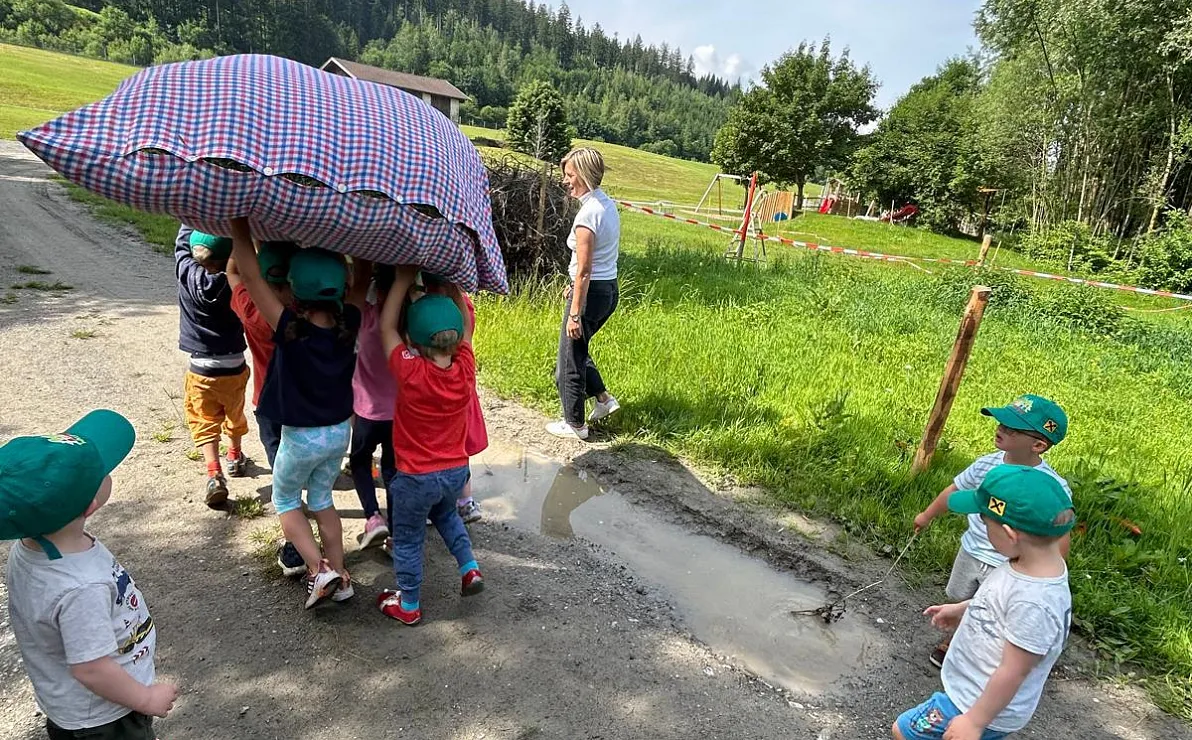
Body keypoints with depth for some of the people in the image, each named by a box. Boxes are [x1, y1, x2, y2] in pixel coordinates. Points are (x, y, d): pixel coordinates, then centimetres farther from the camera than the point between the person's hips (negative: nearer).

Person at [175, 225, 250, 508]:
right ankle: (236, 457, 45)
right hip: (235, 365, 2)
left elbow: (183, 241, -1)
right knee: (235, 415, 24)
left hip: (202, 368, -1)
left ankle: (214, 475, -14)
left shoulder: (189, 275, -16)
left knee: (204, 423, 4)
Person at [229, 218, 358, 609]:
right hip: (340, 431, 5)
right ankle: (339, 576, 29)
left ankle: (319, 569, 8)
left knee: (285, 500, 21)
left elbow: (250, 275, -25)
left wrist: (239, 223, -21)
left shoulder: (290, 328, -27)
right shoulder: (348, 324, -15)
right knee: (321, 500, 25)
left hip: (302, 437, -5)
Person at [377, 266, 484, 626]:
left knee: (407, 539, 18)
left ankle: (408, 605, 34)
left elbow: (386, 326, -14)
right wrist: (452, 284, -3)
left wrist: (403, 280, -11)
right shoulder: (465, 369, -16)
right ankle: (470, 568, 27)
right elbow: (466, 325, 0)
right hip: (457, 471, 4)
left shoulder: (411, 372, -26)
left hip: (416, 478, -4)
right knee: (446, 514, 35)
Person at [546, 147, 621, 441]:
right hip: (610, 288, 9)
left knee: (570, 358, 7)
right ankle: (603, 397, 27)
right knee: (577, 347, 27)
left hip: (592, 292, -9)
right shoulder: (609, 205, 6)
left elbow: (584, 270, -22)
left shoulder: (587, 214, -21)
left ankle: (574, 424, 20)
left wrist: (575, 314, -18)